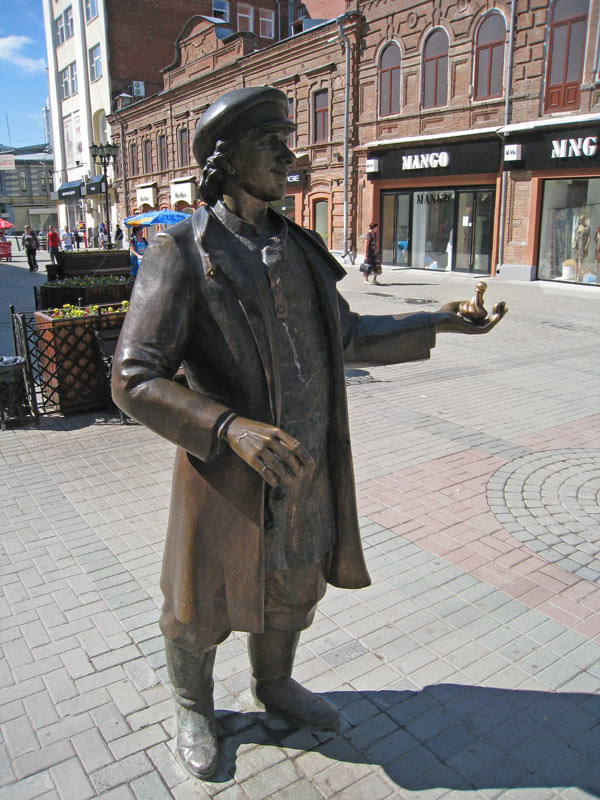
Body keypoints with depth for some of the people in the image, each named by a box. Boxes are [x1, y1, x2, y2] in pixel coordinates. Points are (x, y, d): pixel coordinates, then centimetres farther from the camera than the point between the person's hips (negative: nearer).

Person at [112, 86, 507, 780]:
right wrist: (231, 427, -33)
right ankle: (193, 708, 45)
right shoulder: (180, 256, -15)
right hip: (228, 473, -6)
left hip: (307, 468, 6)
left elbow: (345, 337, 14)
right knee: (202, 606, 16)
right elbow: (134, 379, -19)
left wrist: (436, 324, 7)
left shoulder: (298, 248, 6)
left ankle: (273, 683, 52)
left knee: (293, 590, 24)